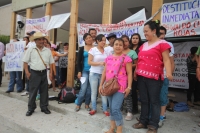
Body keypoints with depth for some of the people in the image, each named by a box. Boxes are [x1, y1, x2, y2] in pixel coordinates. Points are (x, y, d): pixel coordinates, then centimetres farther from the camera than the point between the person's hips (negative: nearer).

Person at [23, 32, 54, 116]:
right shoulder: (30, 50, -2)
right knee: (33, 91, 5)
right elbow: (25, 61, 0)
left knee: (44, 91, 9)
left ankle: (44, 107, 22)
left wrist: (51, 73, 4)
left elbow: (51, 62, 9)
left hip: (44, 73, 3)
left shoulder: (47, 50, 5)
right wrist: (27, 72, -7)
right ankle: (31, 108, 20)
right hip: (34, 73, -2)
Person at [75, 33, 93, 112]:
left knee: (90, 89, 8)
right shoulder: (82, 49, 4)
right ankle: (78, 104, 15)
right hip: (85, 71, -1)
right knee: (83, 89, -3)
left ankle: (87, 104, 23)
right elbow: (79, 61, 3)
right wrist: (79, 71, -5)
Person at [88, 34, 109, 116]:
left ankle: (105, 109, 17)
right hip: (94, 74, -3)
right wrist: (100, 63, -18)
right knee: (94, 92, 7)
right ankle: (94, 108, 22)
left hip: (103, 74, 3)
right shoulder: (93, 50, -5)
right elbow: (89, 62, -9)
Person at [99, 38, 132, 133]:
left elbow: (129, 73, -5)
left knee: (115, 109, -10)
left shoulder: (126, 58, -4)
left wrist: (129, 87, -10)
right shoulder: (108, 58, 11)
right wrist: (101, 85, 12)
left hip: (120, 87, -5)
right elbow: (104, 72, 14)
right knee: (111, 108, 14)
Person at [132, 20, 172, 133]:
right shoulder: (143, 45, 17)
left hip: (154, 77, -6)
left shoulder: (162, 44, -3)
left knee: (154, 101, 3)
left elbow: (166, 60, -10)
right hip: (141, 76, 7)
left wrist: (169, 73, -24)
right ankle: (143, 121, 26)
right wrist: (135, 72, 16)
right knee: (144, 100, 13)